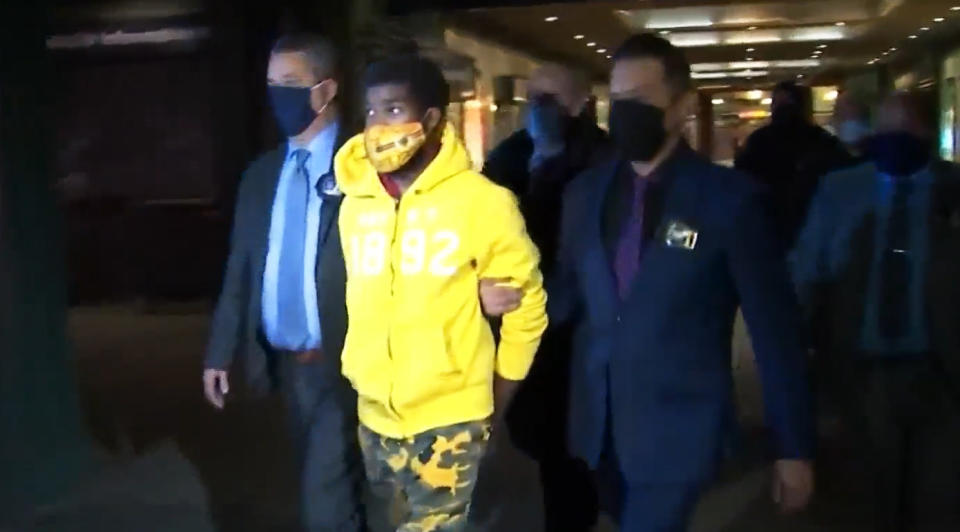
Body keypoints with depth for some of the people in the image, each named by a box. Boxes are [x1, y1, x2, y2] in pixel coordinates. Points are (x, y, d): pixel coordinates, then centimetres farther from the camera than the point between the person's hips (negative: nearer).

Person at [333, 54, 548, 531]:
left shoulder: (483, 202, -11)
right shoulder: (354, 201, 2)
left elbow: (526, 305, -1)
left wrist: (494, 410, 5)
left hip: (450, 416, -4)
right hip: (374, 413, 4)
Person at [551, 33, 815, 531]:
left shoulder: (730, 199, -11)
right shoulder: (584, 192, 3)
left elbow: (775, 327, -7)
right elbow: (569, 295, 10)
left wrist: (793, 446, -5)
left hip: (677, 429, -5)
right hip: (598, 423, 5)